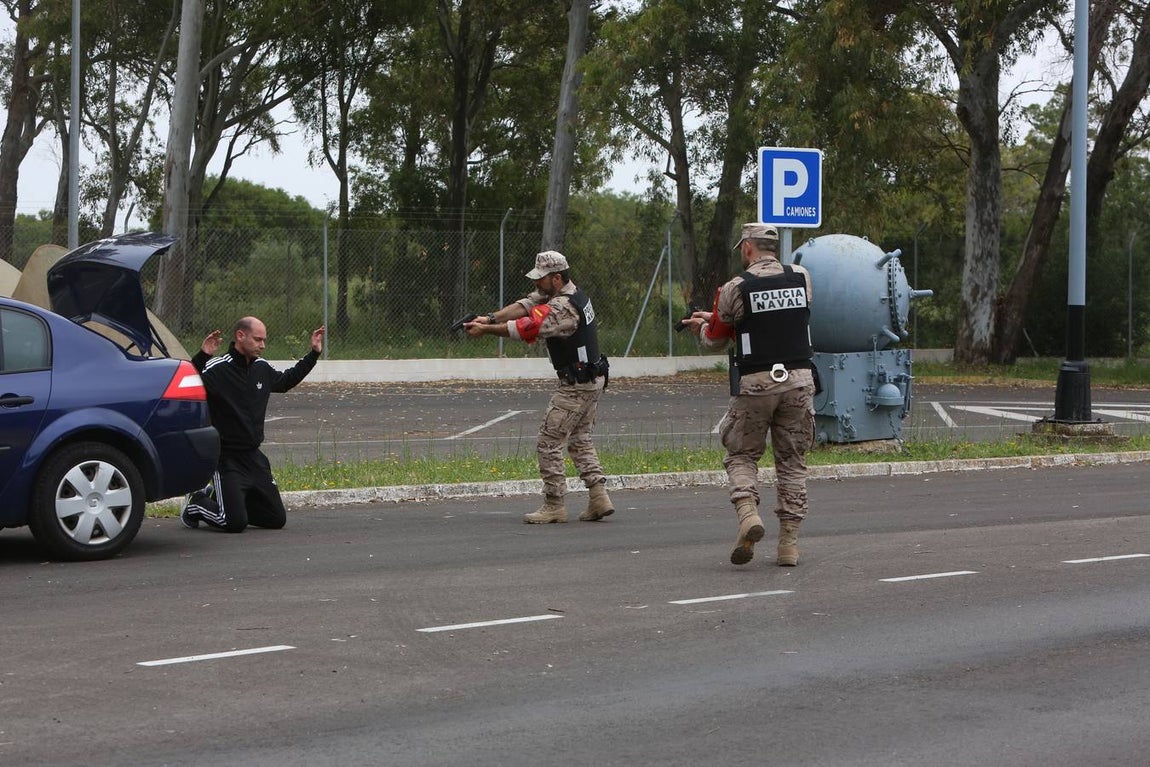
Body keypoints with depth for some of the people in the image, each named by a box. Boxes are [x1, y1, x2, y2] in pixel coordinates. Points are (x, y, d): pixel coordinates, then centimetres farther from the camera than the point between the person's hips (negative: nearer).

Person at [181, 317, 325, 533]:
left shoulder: (262, 368, 7)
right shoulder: (218, 369, -16)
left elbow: (286, 380, 29)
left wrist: (313, 354, 27)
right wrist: (202, 356, -43)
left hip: (254, 456, 8)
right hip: (226, 457, -8)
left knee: (277, 519, 8)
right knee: (235, 523, -17)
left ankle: (220, 497, 26)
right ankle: (196, 504, 13)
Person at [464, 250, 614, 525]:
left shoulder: (563, 307, -23)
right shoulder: (561, 292, 8)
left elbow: (526, 327, -24)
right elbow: (524, 306, 1)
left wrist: (486, 330, -17)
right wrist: (491, 318, -11)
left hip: (576, 386, -10)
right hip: (593, 380, 10)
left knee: (549, 444, -3)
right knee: (579, 440, 17)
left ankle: (555, 506, 1)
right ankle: (599, 498, 10)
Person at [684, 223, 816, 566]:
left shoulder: (736, 288, -6)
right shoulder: (802, 279, 5)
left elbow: (715, 339, 6)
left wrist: (702, 326, 32)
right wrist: (714, 317, 28)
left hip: (756, 383, -3)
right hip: (799, 380, 3)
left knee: (741, 455, 12)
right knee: (792, 462, 10)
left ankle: (748, 514, -13)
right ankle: (789, 543, 7)